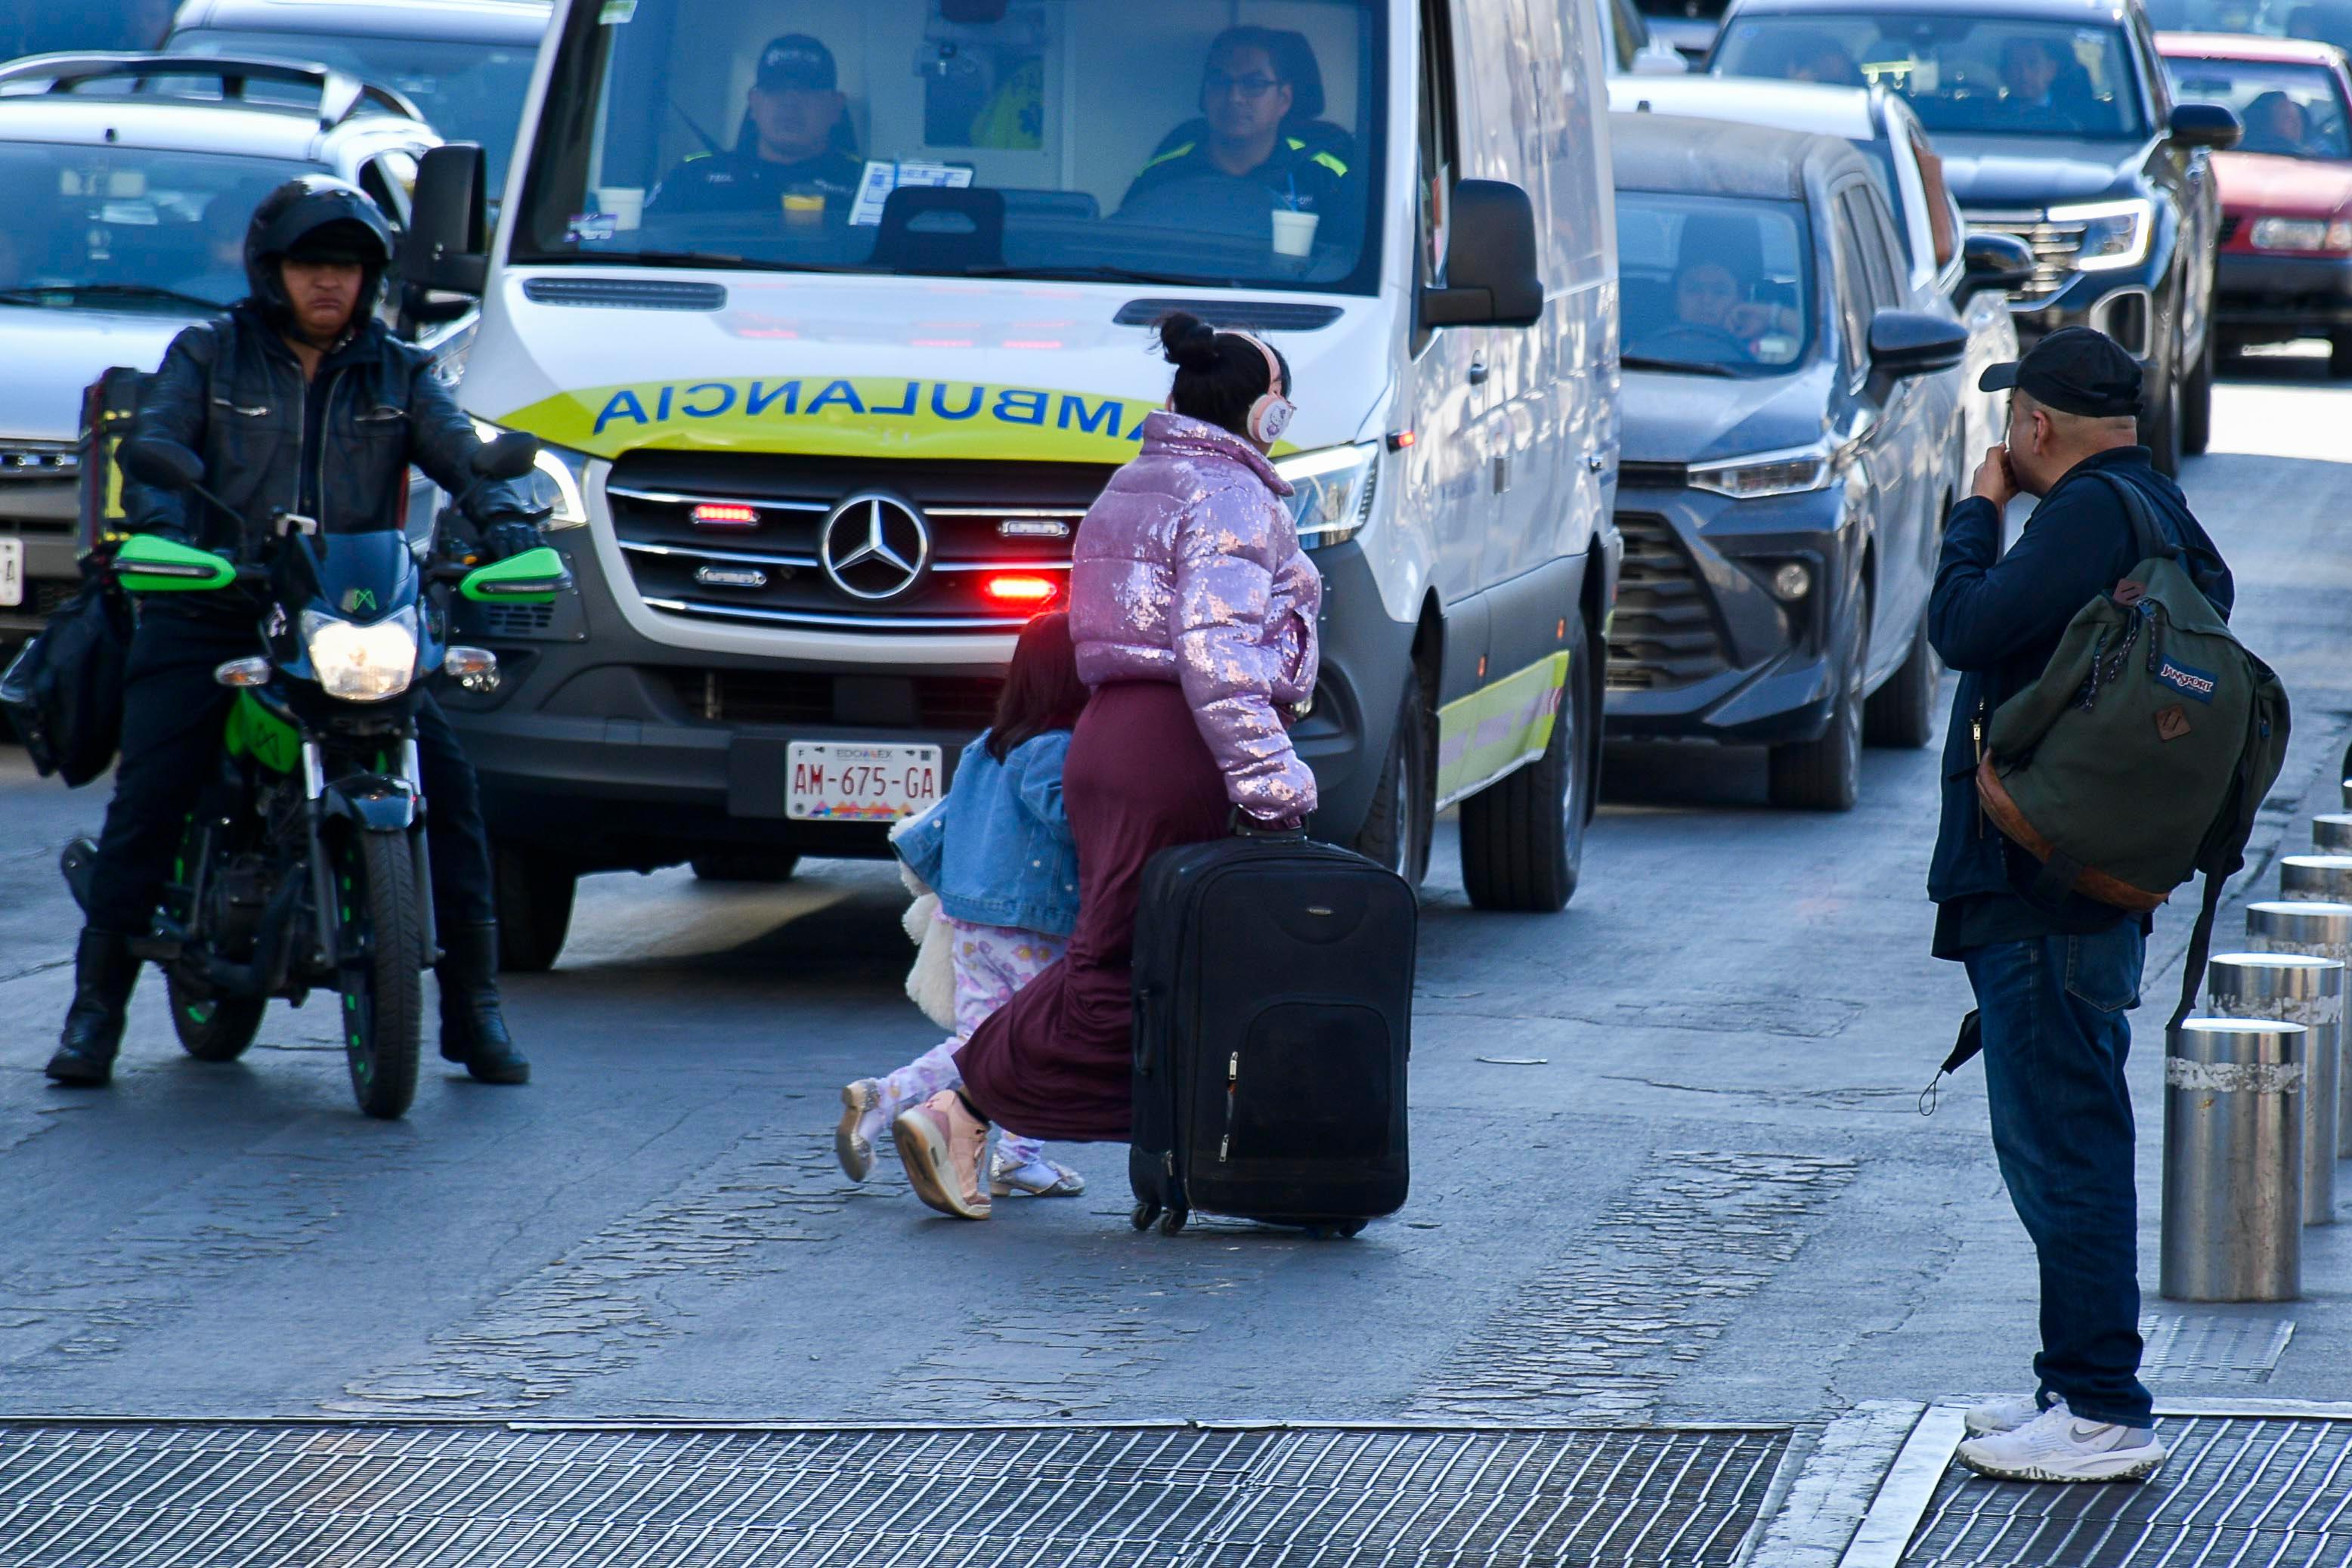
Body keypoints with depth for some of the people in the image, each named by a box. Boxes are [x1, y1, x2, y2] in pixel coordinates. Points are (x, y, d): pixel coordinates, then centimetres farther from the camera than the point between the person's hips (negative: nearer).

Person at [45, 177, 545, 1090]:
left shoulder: (397, 375, 14)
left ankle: (473, 1007, -4)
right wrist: (161, 527, -27)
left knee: (445, 782, -12)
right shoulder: (207, 357, 8)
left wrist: (503, 517, -23)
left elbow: (461, 452, -1)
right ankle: (96, 1007, -5)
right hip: (213, 613, -2)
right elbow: (154, 446, -5)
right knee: (146, 797, -14)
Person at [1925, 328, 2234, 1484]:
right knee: (2062, 1142, 17)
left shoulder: (2093, 513, -16)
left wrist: (1979, 510, -7)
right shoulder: (2159, 514, 16)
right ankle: (2080, 1384, 24)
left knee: (2063, 1142, -8)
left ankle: (2103, 1415, -7)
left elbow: (1967, 627, -20)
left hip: (2047, 895, -11)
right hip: (2088, 883, 11)